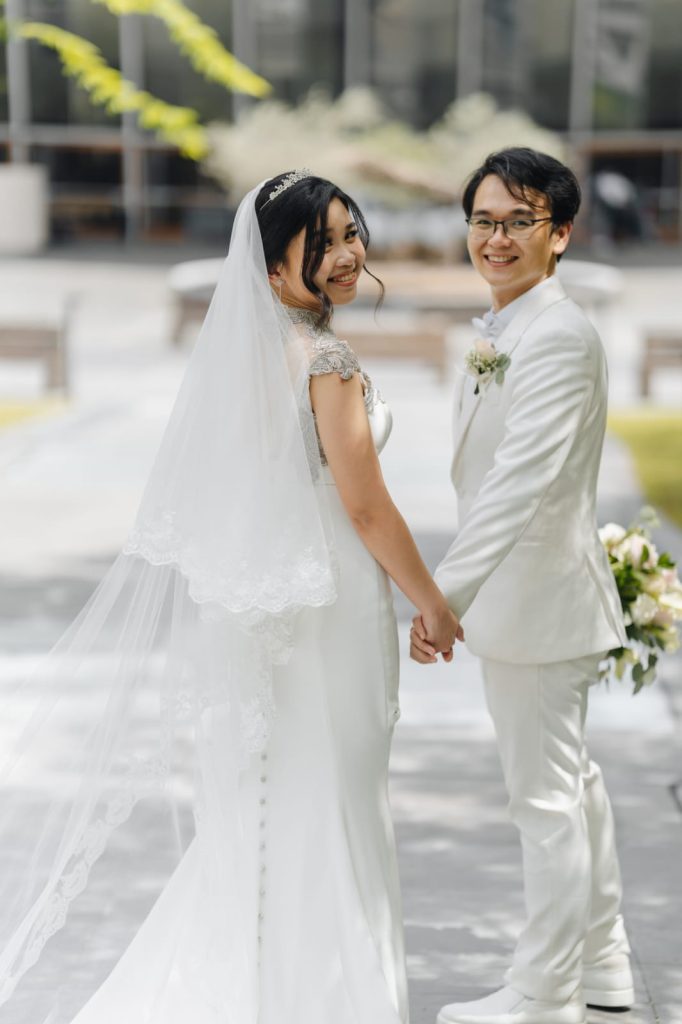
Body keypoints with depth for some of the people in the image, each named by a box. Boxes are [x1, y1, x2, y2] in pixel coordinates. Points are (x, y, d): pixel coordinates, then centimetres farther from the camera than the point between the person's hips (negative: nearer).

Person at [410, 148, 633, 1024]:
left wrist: (446, 591, -34)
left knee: (545, 799, 1)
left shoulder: (559, 338, -21)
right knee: (570, 778, 21)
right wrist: (458, 589, 17)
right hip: (519, 597, 11)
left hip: (541, 599, -11)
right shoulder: (500, 333, 11)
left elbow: (522, 482, -30)